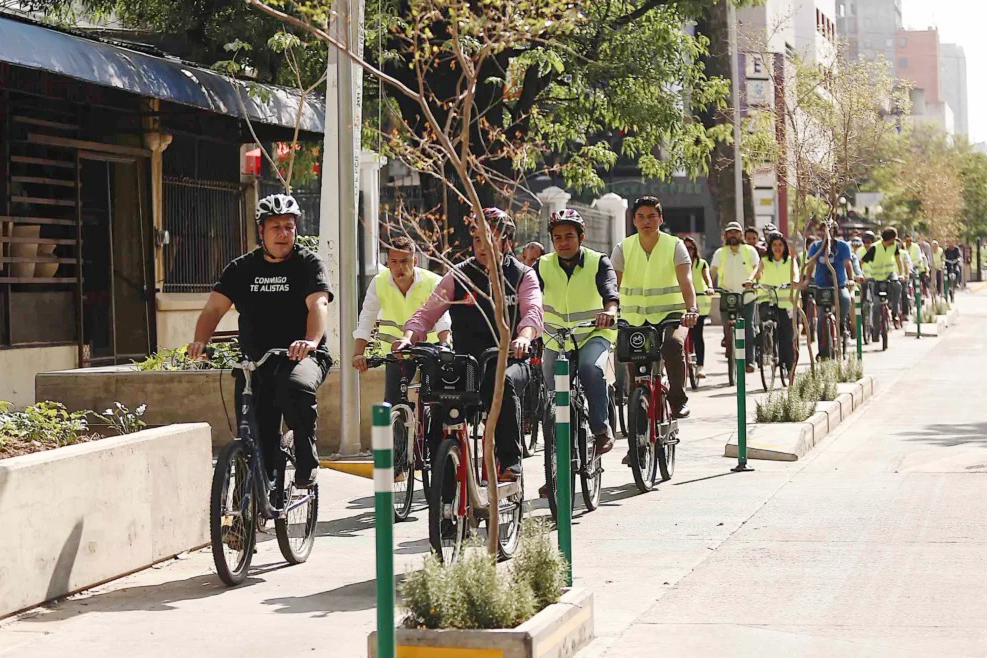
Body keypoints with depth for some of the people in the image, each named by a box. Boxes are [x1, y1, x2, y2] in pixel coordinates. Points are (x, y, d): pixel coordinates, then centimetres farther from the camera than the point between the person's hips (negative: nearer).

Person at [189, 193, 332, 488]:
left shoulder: (309, 264, 1)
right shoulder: (242, 268, 11)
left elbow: (318, 304, -15)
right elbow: (214, 308, 3)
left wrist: (311, 342, -36)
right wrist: (200, 342, -18)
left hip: (299, 357, -3)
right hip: (254, 363, 4)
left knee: (296, 387, -37)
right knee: (258, 441, -3)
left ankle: (307, 463, -21)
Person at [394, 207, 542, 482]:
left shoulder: (523, 276, 6)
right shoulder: (459, 276, 10)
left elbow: (533, 311, -12)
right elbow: (428, 312, 5)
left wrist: (524, 336, -36)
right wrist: (409, 336, -17)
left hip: (509, 360, -2)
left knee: (503, 381, -37)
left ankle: (510, 461, -29)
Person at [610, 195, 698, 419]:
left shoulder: (674, 245, -4)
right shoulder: (623, 248, 1)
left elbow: (685, 281, -16)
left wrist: (691, 310, -34)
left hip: (670, 314, -3)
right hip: (634, 319, 3)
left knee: (673, 344, -32)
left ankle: (678, 399, -15)